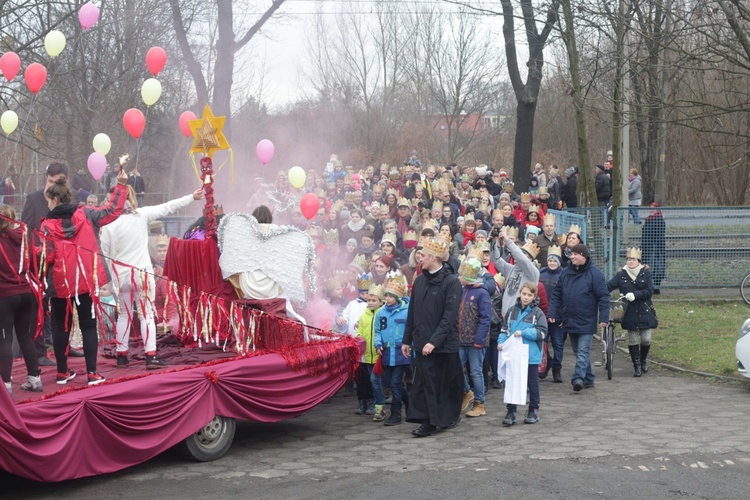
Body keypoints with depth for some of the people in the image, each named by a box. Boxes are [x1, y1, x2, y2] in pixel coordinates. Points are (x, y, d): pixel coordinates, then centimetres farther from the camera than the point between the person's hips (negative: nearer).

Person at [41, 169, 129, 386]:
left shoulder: (48, 225, -9)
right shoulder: (85, 215, -2)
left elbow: (47, 257, -13)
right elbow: (113, 210, 5)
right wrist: (121, 185, 13)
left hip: (60, 283, -1)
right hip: (85, 280, 2)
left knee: (61, 327, 13)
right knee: (88, 326, 7)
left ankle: (63, 372, 19)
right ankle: (92, 373, 1)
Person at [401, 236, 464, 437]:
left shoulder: (451, 282, -9)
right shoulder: (419, 281, 10)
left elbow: (449, 317, -15)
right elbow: (412, 313, 16)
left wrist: (434, 341, -22)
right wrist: (407, 340, 13)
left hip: (444, 345, -5)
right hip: (422, 344, 5)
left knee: (448, 383, 4)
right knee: (426, 383, 1)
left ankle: (450, 416, 17)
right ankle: (429, 422, 5)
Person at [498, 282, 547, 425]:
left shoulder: (537, 313, -6)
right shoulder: (512, 311, 4)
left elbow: (542, 333, -11)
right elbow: (505, 329, 11)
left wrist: (523, 333, -19)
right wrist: (501, 341, -6)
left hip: (531, 356, -3)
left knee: (532, 383, 11)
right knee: (510, 382, 4)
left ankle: (533, 411, 24)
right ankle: (510, 412, 10)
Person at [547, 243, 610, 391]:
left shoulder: (594, 274, -9)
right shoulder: (566, 273, 7)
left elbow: (604, 297, -11)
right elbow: (556, 294, 9)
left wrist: (604, 318, -16)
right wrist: (552, 313, 1)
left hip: (586, 322, -6)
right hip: (570, 321, 6)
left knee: (583, 352, -9)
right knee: (579, 352, 13)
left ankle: (578, 378, -18)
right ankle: (588, 378, 22)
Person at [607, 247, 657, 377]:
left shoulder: (646, 273, -2)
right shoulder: (621, 274, 0)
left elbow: (649, 291, -9)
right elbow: (608, 286, -7)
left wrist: (635, 295, -22)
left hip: (645, 312, 0)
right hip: (629, 313, 0)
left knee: (646, 339, 1)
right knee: (632, 340, 2)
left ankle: (643, 360, 29)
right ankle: (637, 366, 15)